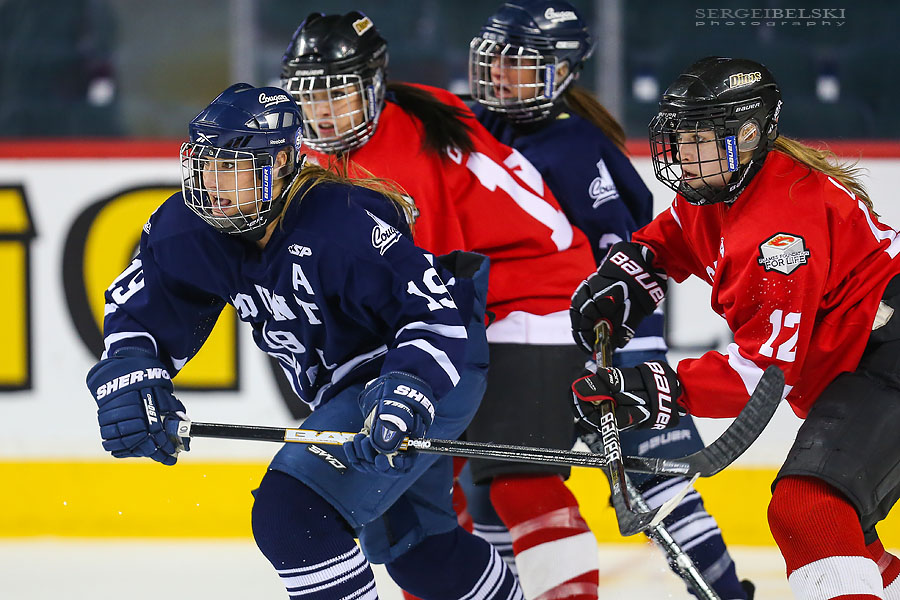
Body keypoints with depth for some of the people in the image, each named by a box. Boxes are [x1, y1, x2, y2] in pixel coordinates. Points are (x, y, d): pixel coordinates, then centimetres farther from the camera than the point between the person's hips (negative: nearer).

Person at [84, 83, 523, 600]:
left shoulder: (344, 223, -33)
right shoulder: (190, 228, -12)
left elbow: (438, 315, -32)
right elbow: (141, 307, -2)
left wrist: (404, 394, -45)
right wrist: (128, 378, -21)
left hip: (437, 377, -9)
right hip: (346, 386, 9)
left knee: (291, 516, -23)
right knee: (410, 541, 26)